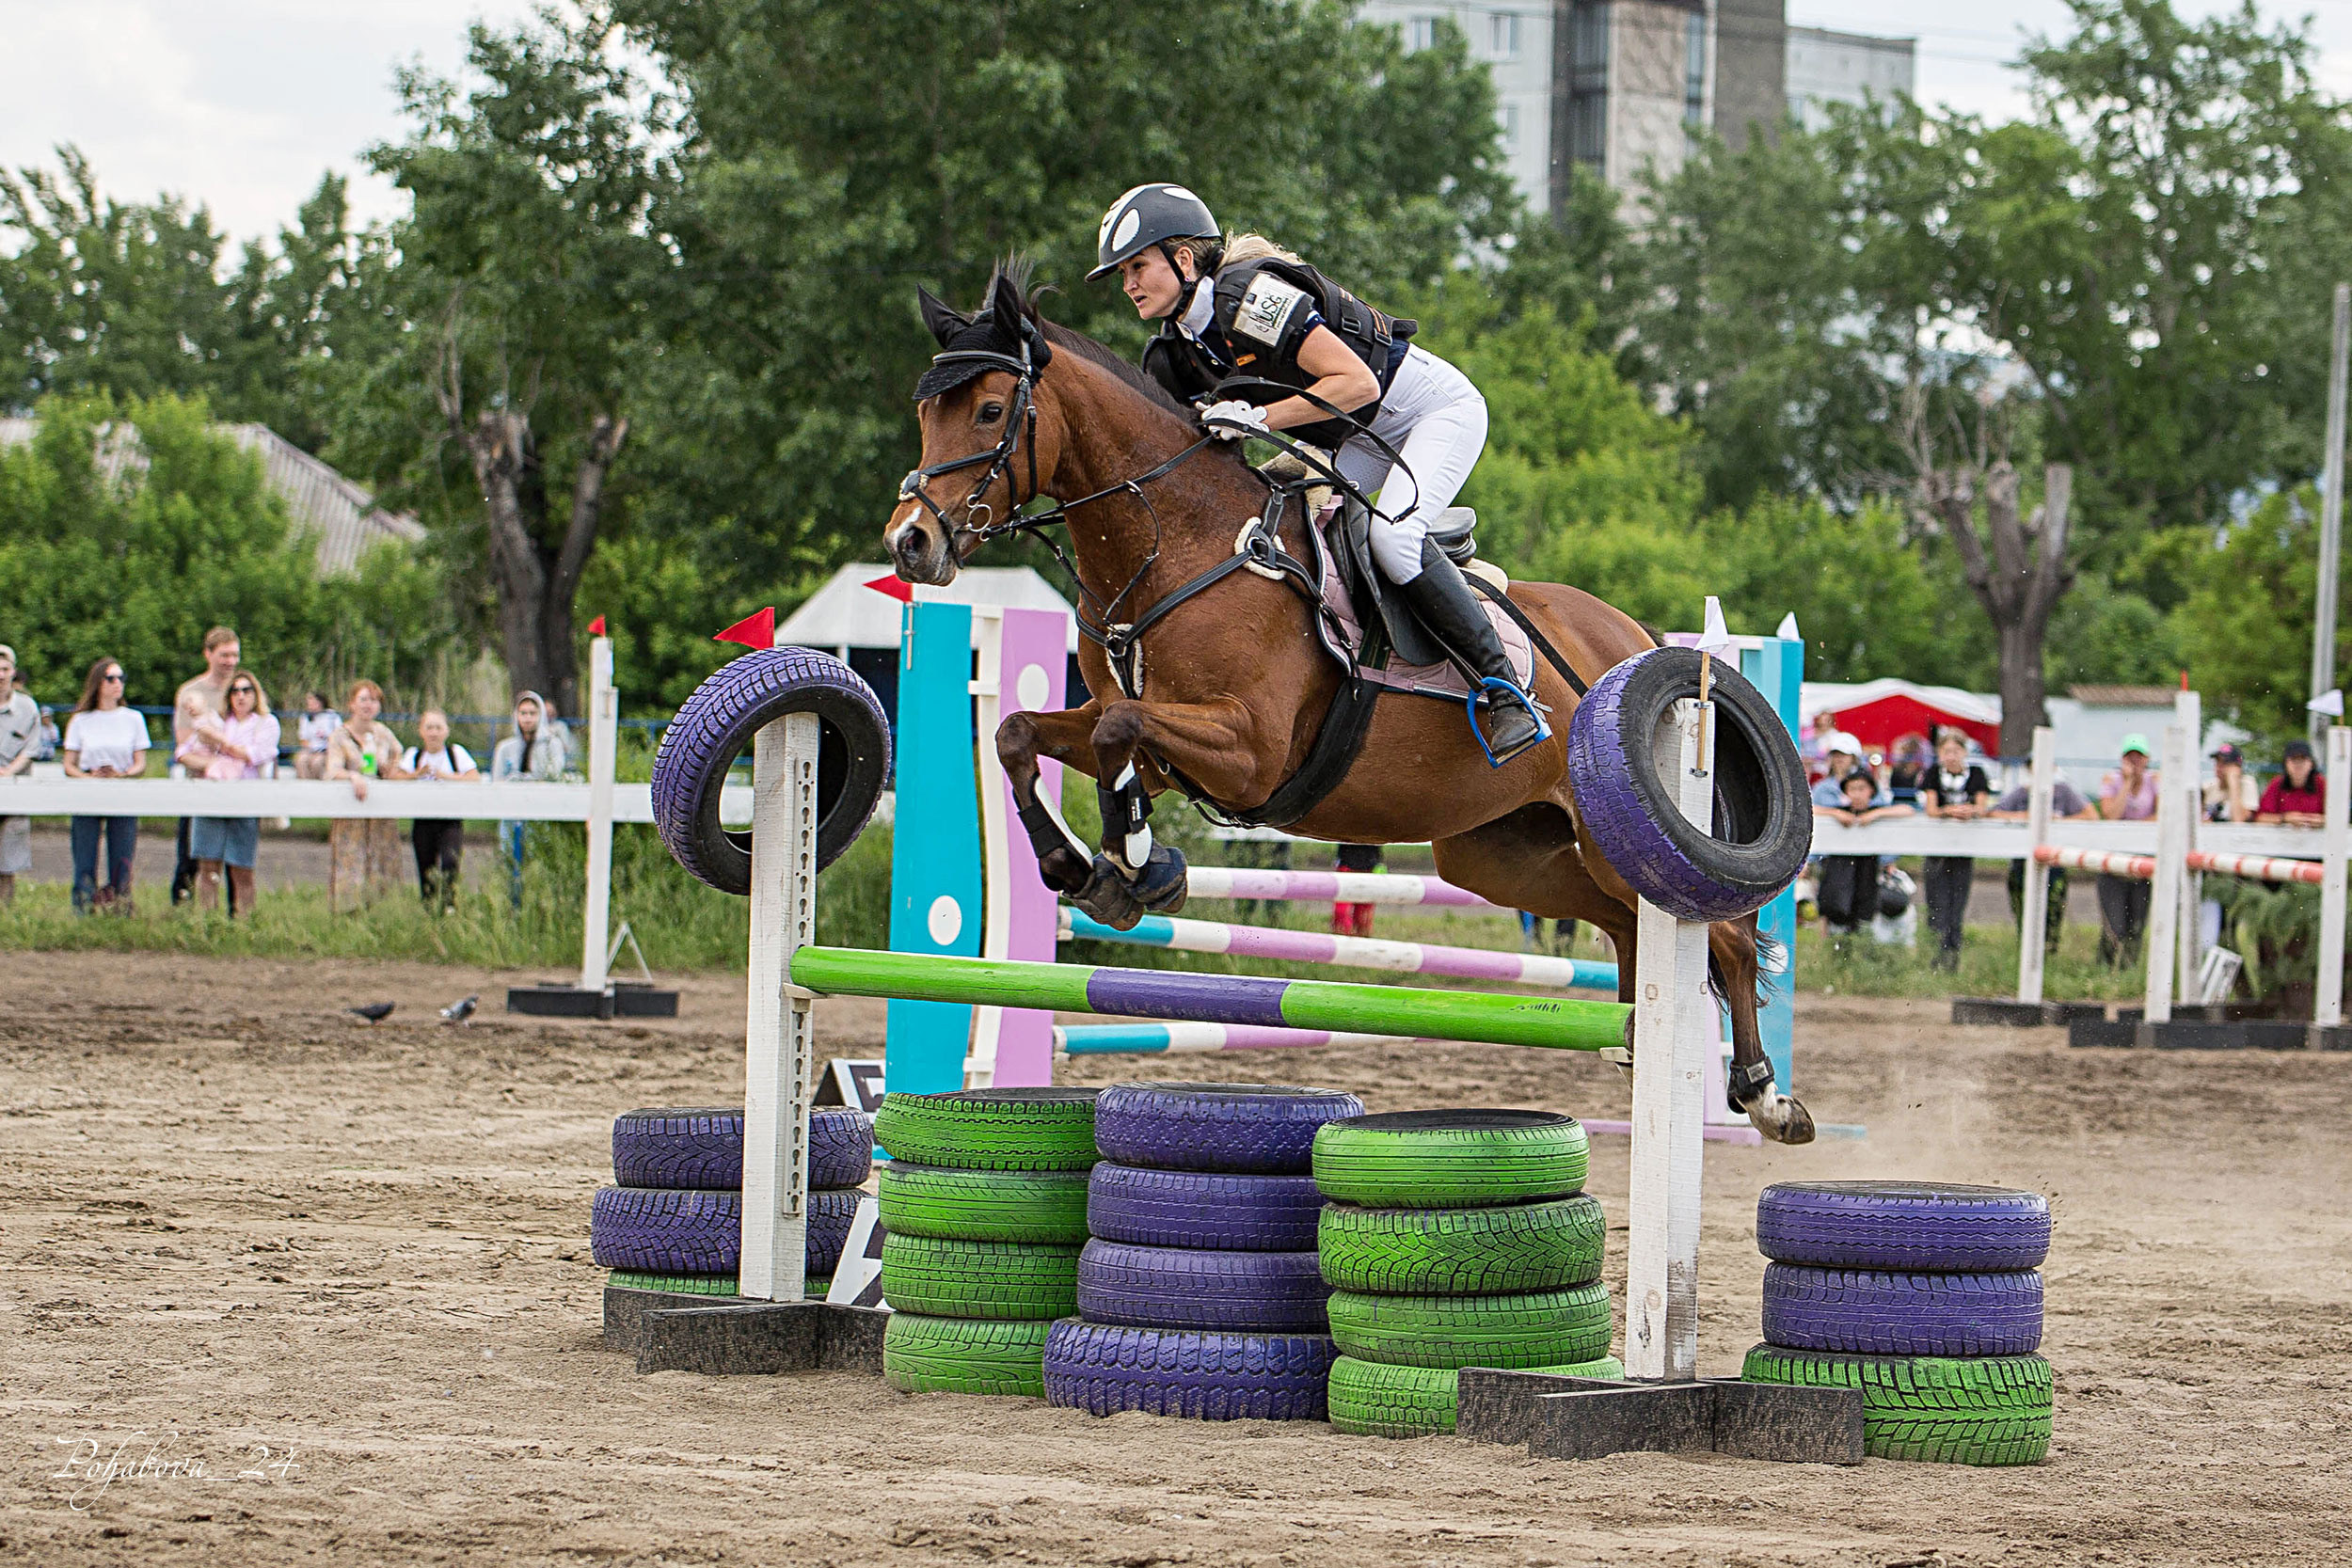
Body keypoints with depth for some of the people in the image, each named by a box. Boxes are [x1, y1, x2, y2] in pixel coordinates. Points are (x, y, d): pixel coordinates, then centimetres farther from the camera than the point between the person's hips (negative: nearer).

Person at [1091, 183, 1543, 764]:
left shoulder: (1253, 296, -28)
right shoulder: (1173, 355, -2)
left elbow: (1359, 384, -31)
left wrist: (1257, 419, -36)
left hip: (1440, 409, -9)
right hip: (1362, 438, 9)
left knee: (1390, 536, -28)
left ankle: (1504, 688, -23)